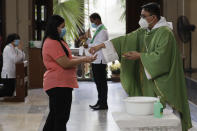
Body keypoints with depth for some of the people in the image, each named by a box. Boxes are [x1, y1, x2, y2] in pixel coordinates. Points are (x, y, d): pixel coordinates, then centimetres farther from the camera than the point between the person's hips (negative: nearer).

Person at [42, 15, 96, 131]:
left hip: (60, 84, 11)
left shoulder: (58, 41, 16)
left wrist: (84, 58, 5)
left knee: (54, 115, 18)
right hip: (58, 84, -11)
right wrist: (84, 60, -11)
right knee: (62, 117, -5)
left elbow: (67, 57, 18)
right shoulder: (52, 43, -18)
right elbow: (66, 63, -20)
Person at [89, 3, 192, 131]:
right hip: (148, 82, 8)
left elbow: (160, 57, -23)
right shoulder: (144, 31, 11)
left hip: (161, 83, -8)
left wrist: (139, 56, -13)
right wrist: (101, 45, 2)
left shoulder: (165, 33, -14)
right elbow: (126, 39, 8)